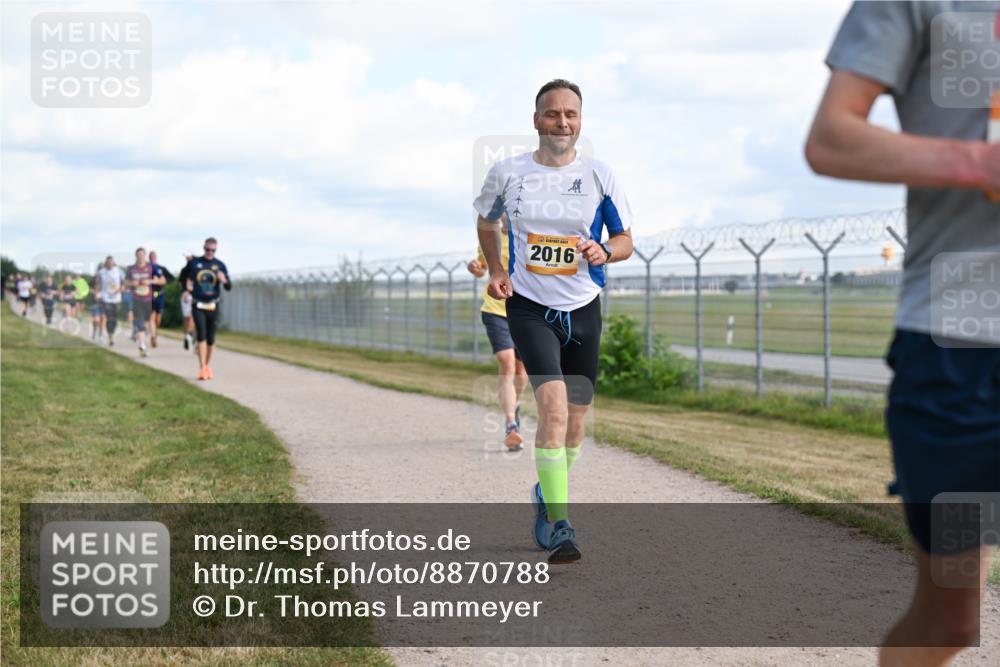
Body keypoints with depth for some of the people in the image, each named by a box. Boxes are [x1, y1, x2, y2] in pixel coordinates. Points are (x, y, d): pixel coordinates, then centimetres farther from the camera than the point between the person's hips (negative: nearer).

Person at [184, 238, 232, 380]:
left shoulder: (220, 265, 1)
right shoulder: (194, 263, 1)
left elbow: (229, 287, -3)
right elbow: (185, 275, 21)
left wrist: (224, 280, -23)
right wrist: (187, 286, 6)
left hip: (213, 305, 1)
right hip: (198, 305, -1)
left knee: (211, 337, 7)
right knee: (201, 335, -13)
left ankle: (208, 366, 25)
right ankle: (202, 369, -17)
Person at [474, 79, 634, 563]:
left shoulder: (599, 175, -1)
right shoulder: (507, 173, -2)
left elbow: (625, 240, 8)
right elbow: (487, 221, 17)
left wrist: (603, 251, -15)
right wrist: (496, 270, 2)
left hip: (583, 309, 2)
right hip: (529, 306, -2)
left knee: (574, 424, 10)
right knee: (553, 405, -21)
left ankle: (546, 494, 38)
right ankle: (559, 524, -20)